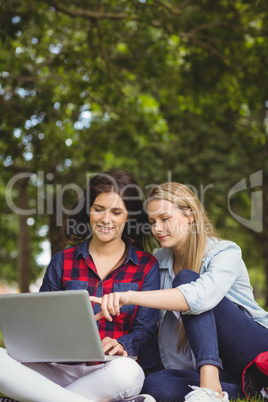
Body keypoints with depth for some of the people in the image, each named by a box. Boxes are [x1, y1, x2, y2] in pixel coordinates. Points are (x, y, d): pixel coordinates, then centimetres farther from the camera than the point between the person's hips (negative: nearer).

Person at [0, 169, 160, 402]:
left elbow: (145, 329, 3)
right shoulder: (62, 262, 13)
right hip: (62, 369, 2)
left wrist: (123, 346, -20)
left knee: (127, 371, -39)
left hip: (111, 370, -2)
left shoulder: (147, 266, 8)